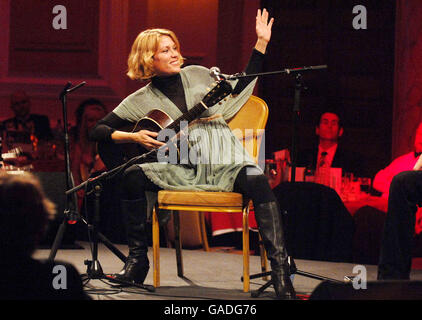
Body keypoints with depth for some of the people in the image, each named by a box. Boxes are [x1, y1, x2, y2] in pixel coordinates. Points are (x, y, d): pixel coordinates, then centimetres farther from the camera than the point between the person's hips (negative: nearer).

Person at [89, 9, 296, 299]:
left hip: (223, 157, 0)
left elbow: (242, 87, 21)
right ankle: (138, 259, -11)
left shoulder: (197, 75, 14)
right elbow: (98, 130, 10)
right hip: (184, 170, 0)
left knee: (256, 180, -34)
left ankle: (280, 265, -38)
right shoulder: (142, 100, 8)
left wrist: (262, 43, 15)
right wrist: (133, 137, -7)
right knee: (133, 175, -24)